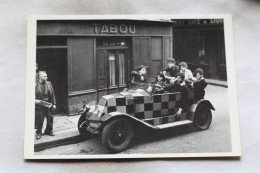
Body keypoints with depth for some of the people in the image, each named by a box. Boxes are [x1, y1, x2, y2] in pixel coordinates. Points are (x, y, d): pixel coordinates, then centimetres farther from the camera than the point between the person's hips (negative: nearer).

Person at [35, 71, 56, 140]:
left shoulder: (49, 84, 5)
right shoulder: (36, 85, -8)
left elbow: (52, 94, 9)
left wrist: (54, 104, 7)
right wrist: (36, 100, -21)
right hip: (39, 106, -4)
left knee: (50, 118, 8)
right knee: (39, 120, 2)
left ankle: (49, 131, 28)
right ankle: (38, 133, 21)